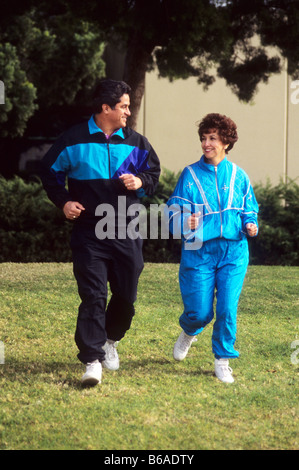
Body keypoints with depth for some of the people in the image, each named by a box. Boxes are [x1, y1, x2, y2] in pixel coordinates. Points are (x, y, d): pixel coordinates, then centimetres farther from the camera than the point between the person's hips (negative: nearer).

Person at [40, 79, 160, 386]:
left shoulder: (135, 142, 6)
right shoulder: (75, 140, -3)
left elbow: (154, 171, 17)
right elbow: (50, 171, 8)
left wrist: (141, 182, -5)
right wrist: (63, 201, -4)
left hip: (126, 233, 3)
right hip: (88, 233, -3)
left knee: (126, 295, 9)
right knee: (93, 297, -10)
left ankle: (111, 341, 36)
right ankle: (92, 360, -9)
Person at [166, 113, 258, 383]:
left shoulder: (238, 176, 8)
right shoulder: (190, 174, 3)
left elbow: (250, 210, 17)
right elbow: (174, 212, 1)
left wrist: (250, 225, -5)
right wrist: (186, 223, -21)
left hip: (233, 251, 1)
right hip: (199, 251, -1)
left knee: (228, 308, -7)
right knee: (199, 311, -1)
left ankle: (223, 361, 9)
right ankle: (189, 334, 35)